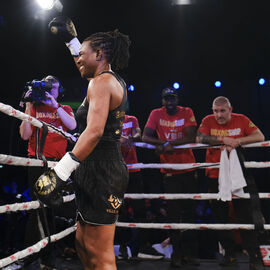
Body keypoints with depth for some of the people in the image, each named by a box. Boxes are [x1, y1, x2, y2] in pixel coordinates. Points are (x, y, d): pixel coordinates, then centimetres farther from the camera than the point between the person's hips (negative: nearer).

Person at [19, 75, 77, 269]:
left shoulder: (65, 109, 14)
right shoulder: (35, 109, 8)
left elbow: (72, 125, -8)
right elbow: (25, 135, -5)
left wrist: (55, 106, -15)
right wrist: (29, 107, -9)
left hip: (59, 162, 4)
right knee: (42, 208, -7)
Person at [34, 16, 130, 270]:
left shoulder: (101, 82, -13)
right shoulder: (114, 80, 16)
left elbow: (94, 131, -27)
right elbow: (87, 66, 39)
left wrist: (60, 173, -31)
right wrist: (72, 37, 45)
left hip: (101, 172, -10)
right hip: (104, 170, 10)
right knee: (83, 244, 18)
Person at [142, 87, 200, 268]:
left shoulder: (187, 112, 0)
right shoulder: (156, 114, 1)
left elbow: (191, 138, -11)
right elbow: (145, 136, -7)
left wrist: (167, 143, -19)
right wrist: (165, 142, -21)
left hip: (188, 168, 0)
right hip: (169, 170, 0)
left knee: (190, 210, 6)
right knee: (173, 212, 4)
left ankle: (191, 252, 17)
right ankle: (177, 252, 15)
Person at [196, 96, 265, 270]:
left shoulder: (241, 120, 0)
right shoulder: (208, 121, 0)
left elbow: (260, 137, -6)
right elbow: (199, 139, -15)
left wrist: (238, 141, -19)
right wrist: (223, 140, -20)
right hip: (215, 176, 2)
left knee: (245, 216, -2)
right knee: (220, 217, 8)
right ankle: (229, 254, 23)